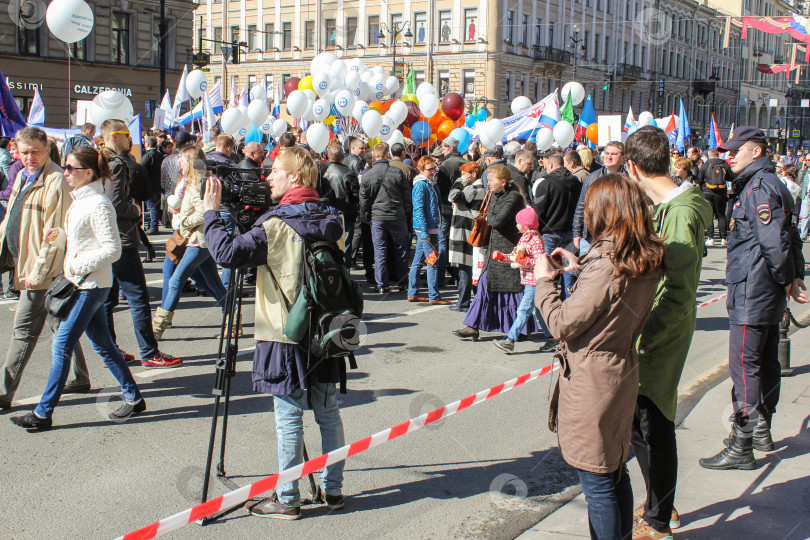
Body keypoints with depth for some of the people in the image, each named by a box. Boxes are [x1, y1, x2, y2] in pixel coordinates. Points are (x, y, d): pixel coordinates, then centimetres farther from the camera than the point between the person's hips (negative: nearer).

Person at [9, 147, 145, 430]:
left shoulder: (98, 205, -17)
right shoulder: (78, 201, 12)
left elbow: (112, 249, -19)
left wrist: (79, 265, -18)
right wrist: (58, 235, 1)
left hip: (91, 285, -10)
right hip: (82, 283, 10)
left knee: (61, 345, -5)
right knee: (102, 343, 13)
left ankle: (43, 413, 3)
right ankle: (133, 398, 21)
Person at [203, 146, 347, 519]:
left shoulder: (276, 226, -16)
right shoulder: (331, 221, 5)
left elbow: (227, 253, -22)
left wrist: (211, 211, -7)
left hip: (285, 338, -6)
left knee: (289, 419, 2)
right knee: (328, 414, 13)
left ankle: (287, 500, 11)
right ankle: (333, 490, 22)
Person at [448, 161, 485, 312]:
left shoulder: (476, 189, -14)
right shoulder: (474, 188, 20)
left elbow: (453, 196, -21)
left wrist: (460, 181, -8)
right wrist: (458, 206, 7)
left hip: (466, 233, -11)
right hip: (462, 232, 11)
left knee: (464, 269, -6)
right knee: (463, 268, 14)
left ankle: (463, 303, -2)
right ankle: (463, 301, 20)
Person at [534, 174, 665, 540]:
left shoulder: (606, 264, -23)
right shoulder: (648, 262, 2)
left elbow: (563, 324, -19)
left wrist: (544, 280, -6)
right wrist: (580, 268, 15)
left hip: (593, 380, -9)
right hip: (622, 371, 9)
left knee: (597, 482, 3)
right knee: (616, 473, 22)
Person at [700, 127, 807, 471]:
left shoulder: (760, 187, -17)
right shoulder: (767, 184, 16)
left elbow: (775, 241, -23)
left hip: (752, 292, -11)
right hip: (768, 294, 11)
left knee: (744, 367, -7)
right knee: (766, 362, 17)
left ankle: (741, 448, -2)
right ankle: (761, 432, 30)